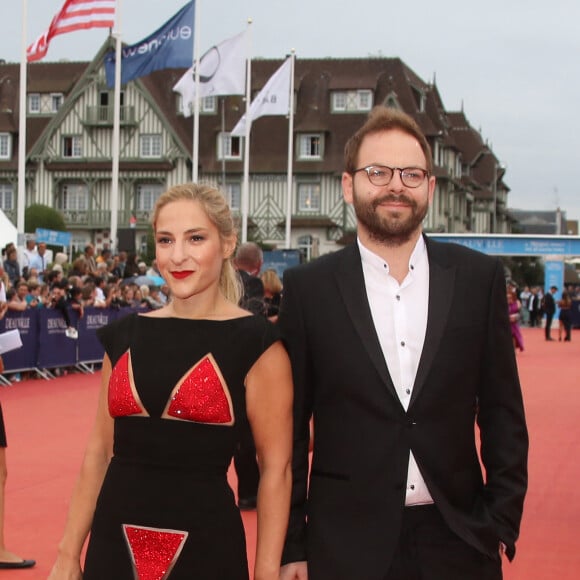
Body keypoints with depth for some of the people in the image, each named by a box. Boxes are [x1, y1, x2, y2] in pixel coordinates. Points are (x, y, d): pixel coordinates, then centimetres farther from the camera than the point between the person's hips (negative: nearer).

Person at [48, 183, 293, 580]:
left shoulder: (254, 343, -8)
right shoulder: (124, 336, 4)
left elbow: (275, 468, -8)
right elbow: (100, 450, 9)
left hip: (206, 548, -4)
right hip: (114, 543, 4)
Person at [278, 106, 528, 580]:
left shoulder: (480, 278, 1)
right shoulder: (309, 287, -3)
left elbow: (503, 415, 4)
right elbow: (291, 427, 0)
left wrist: (502, 524, 0)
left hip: (456, 540, 1)